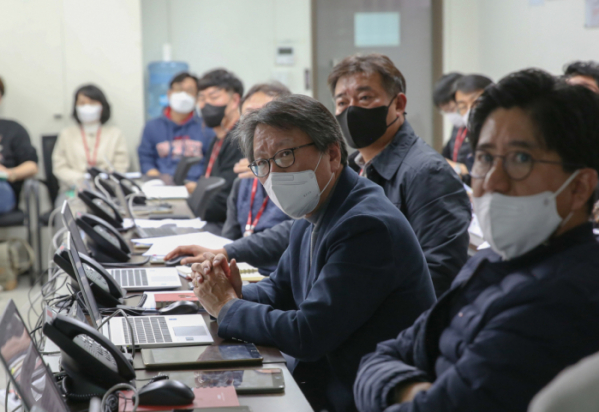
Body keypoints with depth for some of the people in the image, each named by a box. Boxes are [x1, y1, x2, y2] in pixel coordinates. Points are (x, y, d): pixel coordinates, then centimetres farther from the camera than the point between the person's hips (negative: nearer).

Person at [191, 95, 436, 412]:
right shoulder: (309, 218, 8)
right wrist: (237, 294, -1)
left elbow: (306, 335, -24)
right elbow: (279, 290, 21)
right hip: (310, 384, 8)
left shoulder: (367, 226, -22)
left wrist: (228, 308, -9)